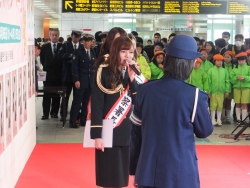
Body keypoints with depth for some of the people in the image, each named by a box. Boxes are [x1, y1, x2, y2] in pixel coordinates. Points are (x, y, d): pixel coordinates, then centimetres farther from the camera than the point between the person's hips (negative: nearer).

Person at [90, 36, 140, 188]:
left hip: (127, 130, 5)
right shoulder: (104, 71, -10)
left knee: (121, 174, 12)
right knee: (109, 175, 2)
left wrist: (132, 79, -15)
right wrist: (97, 134, -14)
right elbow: (97, 104, -11)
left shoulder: (132, 73, 7)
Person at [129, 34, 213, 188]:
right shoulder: (195, 96, -14)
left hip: (148, 171, 3)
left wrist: (135, 168, 15)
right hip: (180, 173, -2)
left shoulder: (144, 90, -3)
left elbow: (135, 130, 4)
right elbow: (205, 131, 0)